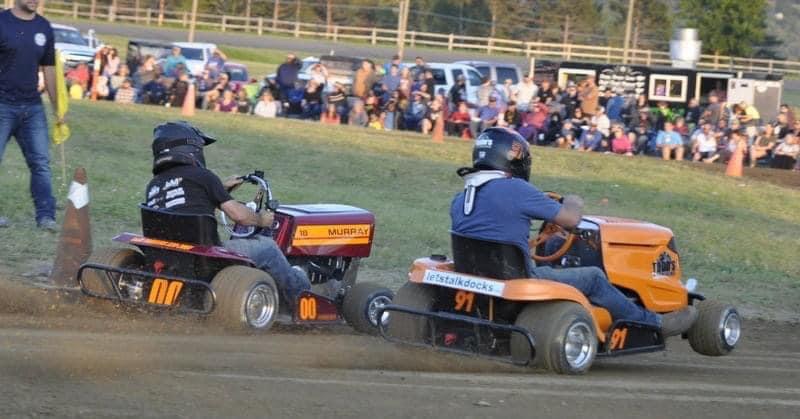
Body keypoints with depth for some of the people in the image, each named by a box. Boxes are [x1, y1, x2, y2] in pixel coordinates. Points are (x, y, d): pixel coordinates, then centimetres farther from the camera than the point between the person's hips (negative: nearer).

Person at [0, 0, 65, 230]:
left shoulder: (44, 27, 9)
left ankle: (45, 215, 0)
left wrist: (57, 109, 15)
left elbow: (49, 69, 16)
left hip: (33, 107, 4)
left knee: (41, 162, -1)